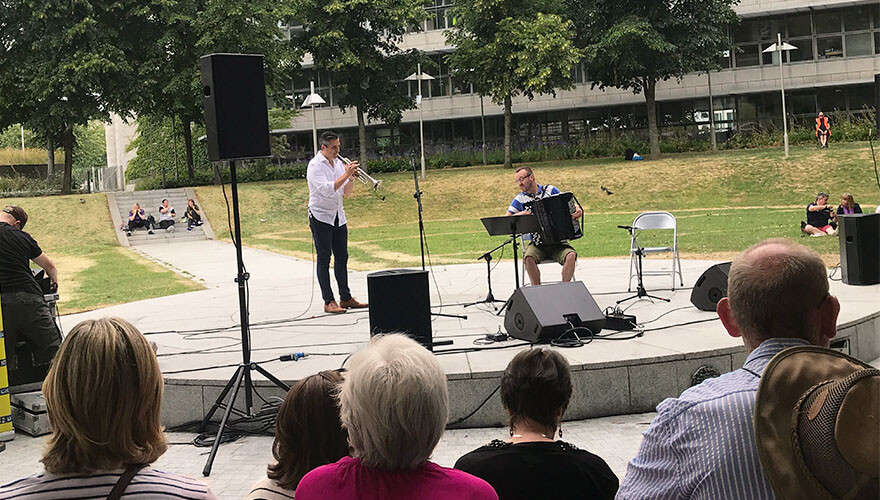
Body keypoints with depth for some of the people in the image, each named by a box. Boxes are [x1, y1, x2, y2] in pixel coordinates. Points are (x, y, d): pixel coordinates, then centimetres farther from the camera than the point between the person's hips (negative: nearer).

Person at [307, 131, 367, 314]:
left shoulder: (338, 163, 11)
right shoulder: (315, 165, -11)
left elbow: (345, 192, 13)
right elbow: (327, 190, -23)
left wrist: (351, 178, -5)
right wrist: (346, 174, -22)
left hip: (338, 217, 7)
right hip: (320, 216, -7)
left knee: (342, 257, 8)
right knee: (324, 259, -4)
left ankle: (345, 298, 14)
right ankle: (329, 302, -4)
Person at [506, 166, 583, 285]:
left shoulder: (551, 191, 7)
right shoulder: (520, 199, 8)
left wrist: (578, 211, -16)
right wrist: (520, 214, -17)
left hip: (557, 242, 0)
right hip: (536, 244, 0)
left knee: (571, 255, -29)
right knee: (528, 258, -32)